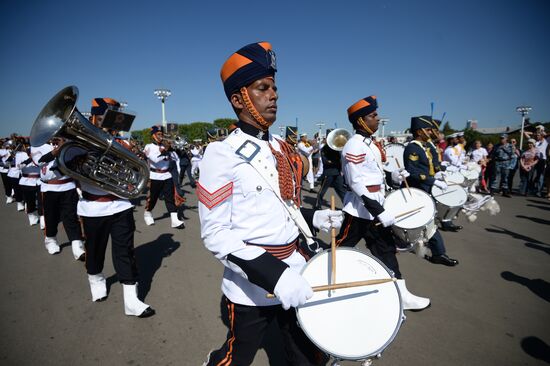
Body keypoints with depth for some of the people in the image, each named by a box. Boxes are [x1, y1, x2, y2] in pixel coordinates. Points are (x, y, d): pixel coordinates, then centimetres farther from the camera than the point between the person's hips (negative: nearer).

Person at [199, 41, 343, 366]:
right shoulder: (222, 154, -17)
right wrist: (273, 275, -29)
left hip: (295, 276, 6)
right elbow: (215, 234, -20)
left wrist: (314, 217, -3)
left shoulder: (282, 149, 5)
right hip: (251, 286, -6)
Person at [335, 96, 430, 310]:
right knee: (342, 247, 5)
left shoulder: (371, 143, 11)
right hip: (360, 209, -9)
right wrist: (380, 212, -25)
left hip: (375, 207, 9)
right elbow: (357, 184, -24)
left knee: (386, 248, 13)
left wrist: (393, 176, 2)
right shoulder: (355, 146, -19)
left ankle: (401, 295, 24)